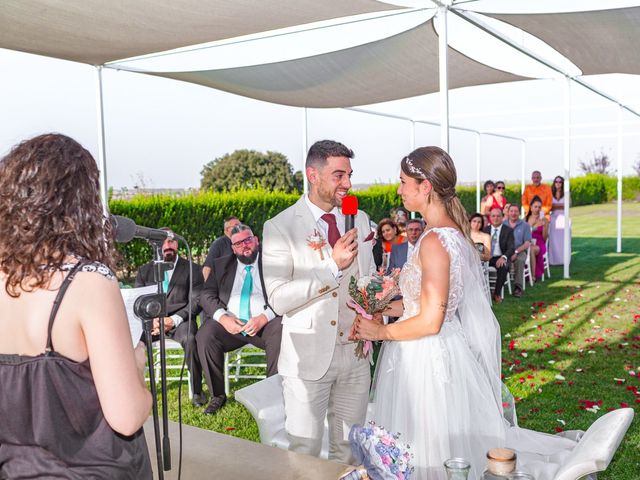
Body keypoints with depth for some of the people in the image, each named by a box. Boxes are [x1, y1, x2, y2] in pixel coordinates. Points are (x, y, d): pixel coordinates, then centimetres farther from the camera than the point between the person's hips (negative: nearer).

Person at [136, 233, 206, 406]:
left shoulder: (193, 269, 8)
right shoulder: (144, 271, 16)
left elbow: (195, 302, 0)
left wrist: (173, 320, -15)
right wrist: (152, 319, -11)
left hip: (180, 321, -3)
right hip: (151, 321, 3)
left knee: (190, 340, -35)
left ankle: (197, 390, -18)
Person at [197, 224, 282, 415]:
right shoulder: (221, 264, 16)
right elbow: (206, 295, 7)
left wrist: (264, 317, -19)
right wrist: (222, 317, -12)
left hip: (265, 323, -2)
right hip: (229, 322, 2)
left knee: (280, 336, -33)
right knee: (204, 336, -26)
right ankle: (217, 395, -10)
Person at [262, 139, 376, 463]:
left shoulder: (360, 219, 5)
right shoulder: (280, 227, -11)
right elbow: (278, 299, -18)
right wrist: (333, 265, -24)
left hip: (355, 352, 5)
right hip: (308, 357, -4)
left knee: (350, 450, 17)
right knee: (304, 454, 10)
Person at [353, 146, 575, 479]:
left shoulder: (434, 240, -23)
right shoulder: (453, 230, 6)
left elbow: (429, 322, -23)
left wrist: (379, 332, -10)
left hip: (427, 358, -9)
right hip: (442, 350, 9)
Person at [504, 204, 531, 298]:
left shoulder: (525, 225, 9)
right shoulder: (503, 224, 11)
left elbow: (527, 243, 1)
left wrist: (516, 252, -15)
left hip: (520, 251, 0)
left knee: (519, 260, -35)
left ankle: (518, 287, -29)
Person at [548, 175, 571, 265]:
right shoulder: (551, 194, 7)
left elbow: (567, 205, -8)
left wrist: (554, 205, -8)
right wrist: (561, 205, -12)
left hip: (564, 218, 0)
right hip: (554, 218, 0)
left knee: (564, 239, -1)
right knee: (553, 240, -3)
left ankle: (564, 260, 5)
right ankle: (554, 260, 0)